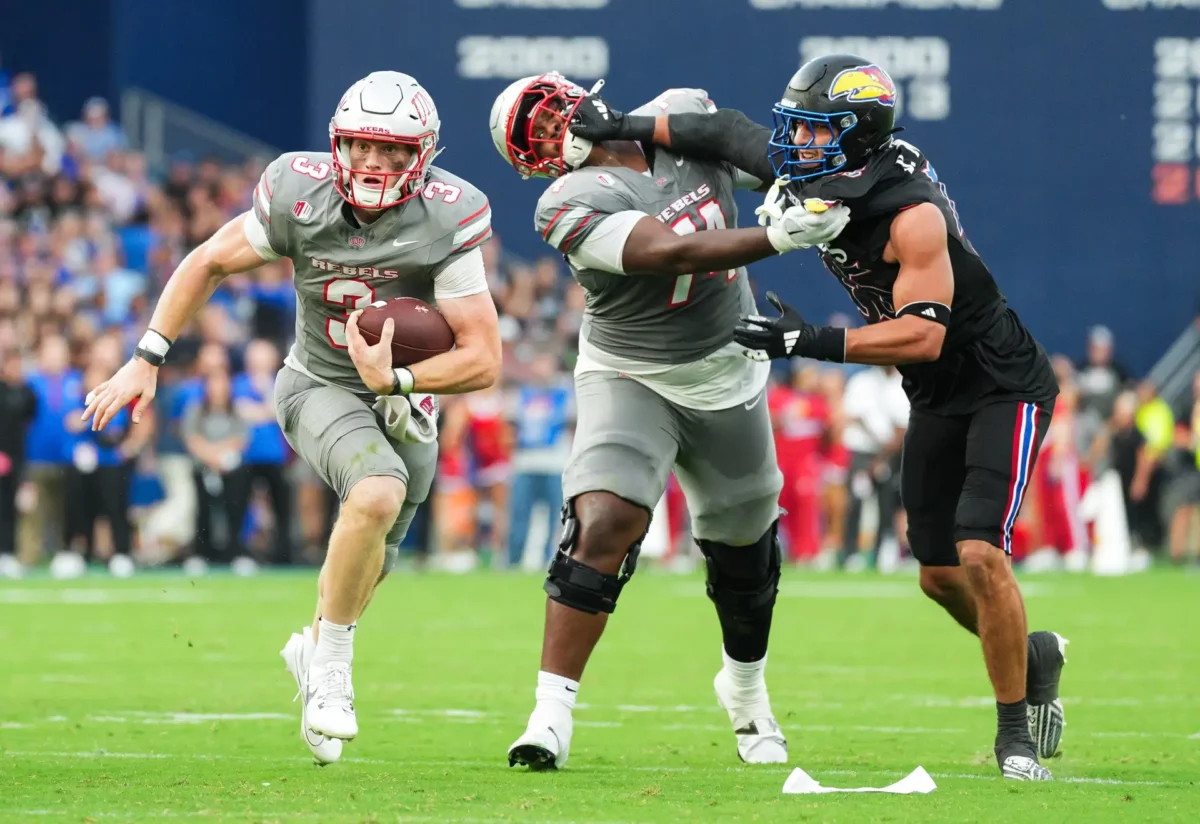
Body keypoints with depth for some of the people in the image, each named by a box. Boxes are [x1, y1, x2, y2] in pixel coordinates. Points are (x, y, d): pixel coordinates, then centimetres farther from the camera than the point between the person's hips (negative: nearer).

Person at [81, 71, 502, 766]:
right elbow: (209, 264, -3)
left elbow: (483, 361, -21)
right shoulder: (300, 196, -20)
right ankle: (332, 668, -13)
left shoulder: (446, 220, -23)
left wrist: (395, 380, -33)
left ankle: (316, 649, 50)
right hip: (320, 388, -2)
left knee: (368, 557, 16)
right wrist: (147, 361, -4)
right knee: (379, 492, -31)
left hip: (404, 397, 2)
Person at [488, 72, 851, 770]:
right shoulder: (573, 202, -22)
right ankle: (553, 713, -21)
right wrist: (778, 238, -42)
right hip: (632, 379, -5)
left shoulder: (685, 118, -4)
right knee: (601, 529, -25)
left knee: (744, 555, 17)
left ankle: (746, 688, 44)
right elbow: (674, 253, -34)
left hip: (727, 376, 5)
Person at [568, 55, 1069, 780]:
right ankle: (1034, 658, 37)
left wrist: (812, 341, -37)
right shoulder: (808, 174, -6)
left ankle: (1015, 734, -9)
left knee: (979, 552, -21)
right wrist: (630, 127, 5)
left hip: (1003, 387, -8)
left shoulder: (910, 212, -30)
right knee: (940, 576, 10)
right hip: (936, 398, 8)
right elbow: (733, 132, 11)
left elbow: (923, 335, -35)